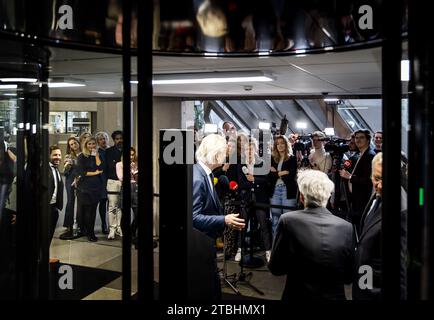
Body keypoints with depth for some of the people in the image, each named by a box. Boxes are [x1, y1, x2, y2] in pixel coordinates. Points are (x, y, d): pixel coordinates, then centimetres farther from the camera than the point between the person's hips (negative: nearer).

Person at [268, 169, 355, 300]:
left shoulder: (288, 221, -17)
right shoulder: (346, 228, -11)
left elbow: (275, 269, -9)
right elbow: (349, 277, -3)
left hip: (298, 295, -1)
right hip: (334, 296, 2)